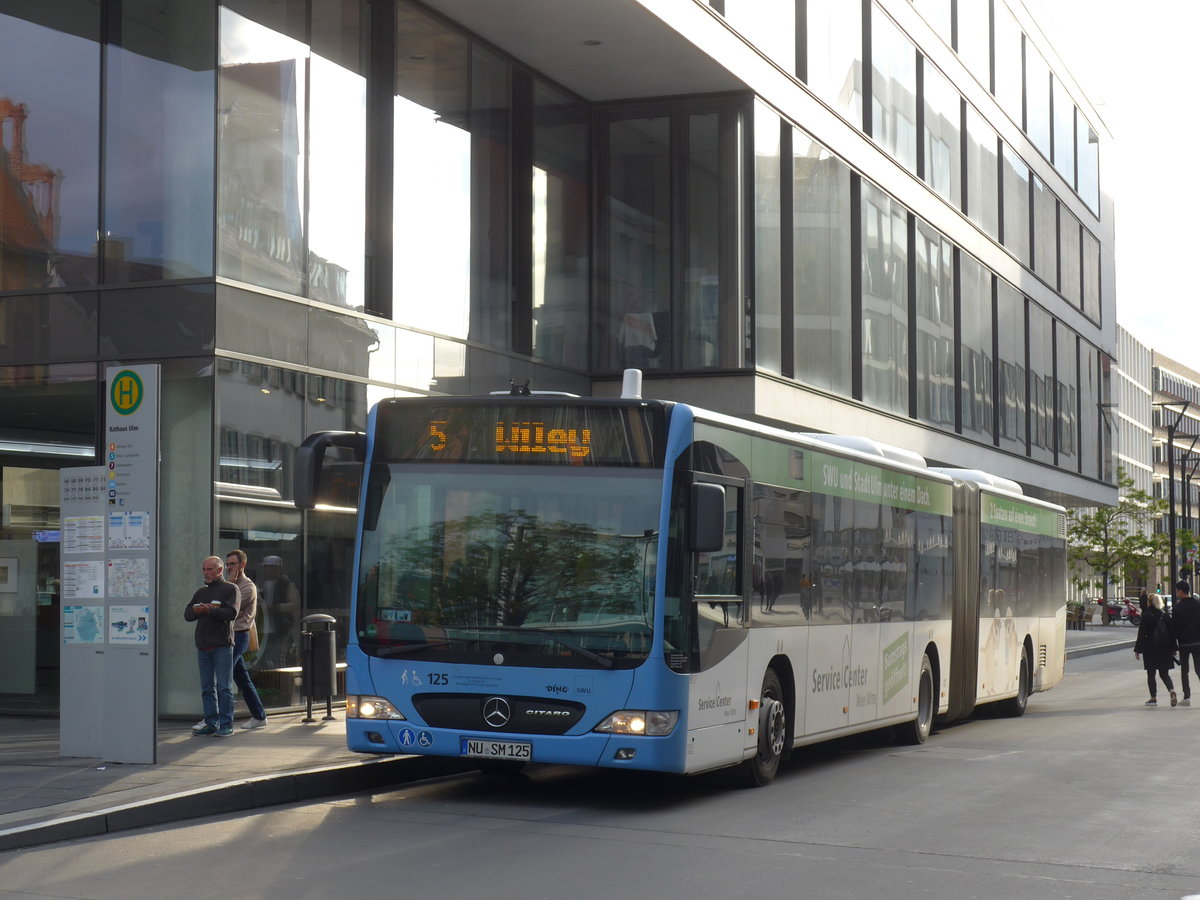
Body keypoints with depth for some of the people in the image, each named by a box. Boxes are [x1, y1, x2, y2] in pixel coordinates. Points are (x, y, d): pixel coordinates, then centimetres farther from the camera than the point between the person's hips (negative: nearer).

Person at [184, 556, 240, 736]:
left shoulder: (230, 589, 3)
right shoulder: (201, 592, 22)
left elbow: (232, 613, -12)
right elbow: (187, 615, 11)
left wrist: (209, 610, -19)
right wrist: (199, 611, -8)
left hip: (222, 645, -6)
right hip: (203, 645, 6)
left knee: (224, 687, -6)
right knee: (207, 687, 7)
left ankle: (226, 724, -5)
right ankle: (211, 722, 12)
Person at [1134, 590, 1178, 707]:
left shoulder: (1146, 616, -11)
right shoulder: (1166, 616, 3)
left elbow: (1141, 635, -10)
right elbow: (1171, 634, 6)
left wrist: (1137, 650, -5)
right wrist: (1173, 649, 13)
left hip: (1150, 649, -4)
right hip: (1164, 649, 4)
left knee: (1151, 675, 6)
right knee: (1164, 673, 12)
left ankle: (1153, 698, 7)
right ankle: (1172, 692, -11)